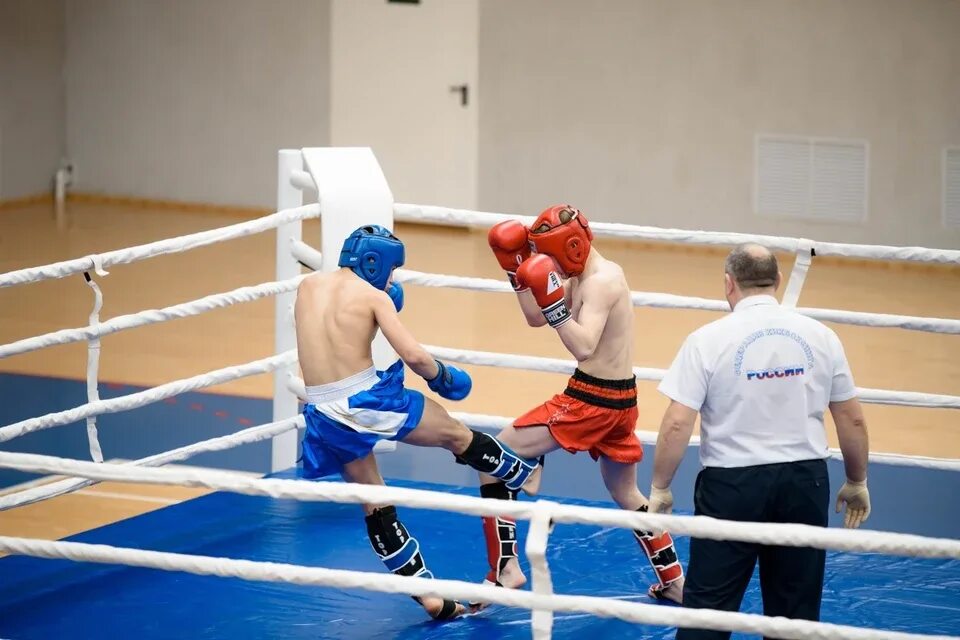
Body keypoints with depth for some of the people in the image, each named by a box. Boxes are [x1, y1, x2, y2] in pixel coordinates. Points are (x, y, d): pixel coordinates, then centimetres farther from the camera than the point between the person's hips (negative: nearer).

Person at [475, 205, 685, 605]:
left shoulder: (601, 283, -17)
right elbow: (536, 318, 18)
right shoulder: (586, 276, 12)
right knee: (627, 496, 25)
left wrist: (553, 303, -37)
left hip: (592, 399, -10)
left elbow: (583, 347, -30)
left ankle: (504, 569, -8)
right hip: (621, 398, 10)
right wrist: (517, 270, 9)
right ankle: (675, 582, 30)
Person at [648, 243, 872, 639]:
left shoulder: (708, 340, -8)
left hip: (732, 484, -3)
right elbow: (852, 420, 7)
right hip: (805, 480, 3)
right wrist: (857, 483, 20)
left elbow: (677, 424, -11)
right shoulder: (819, 336, 2)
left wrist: (659, 488, 0)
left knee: (707, 605, 4)